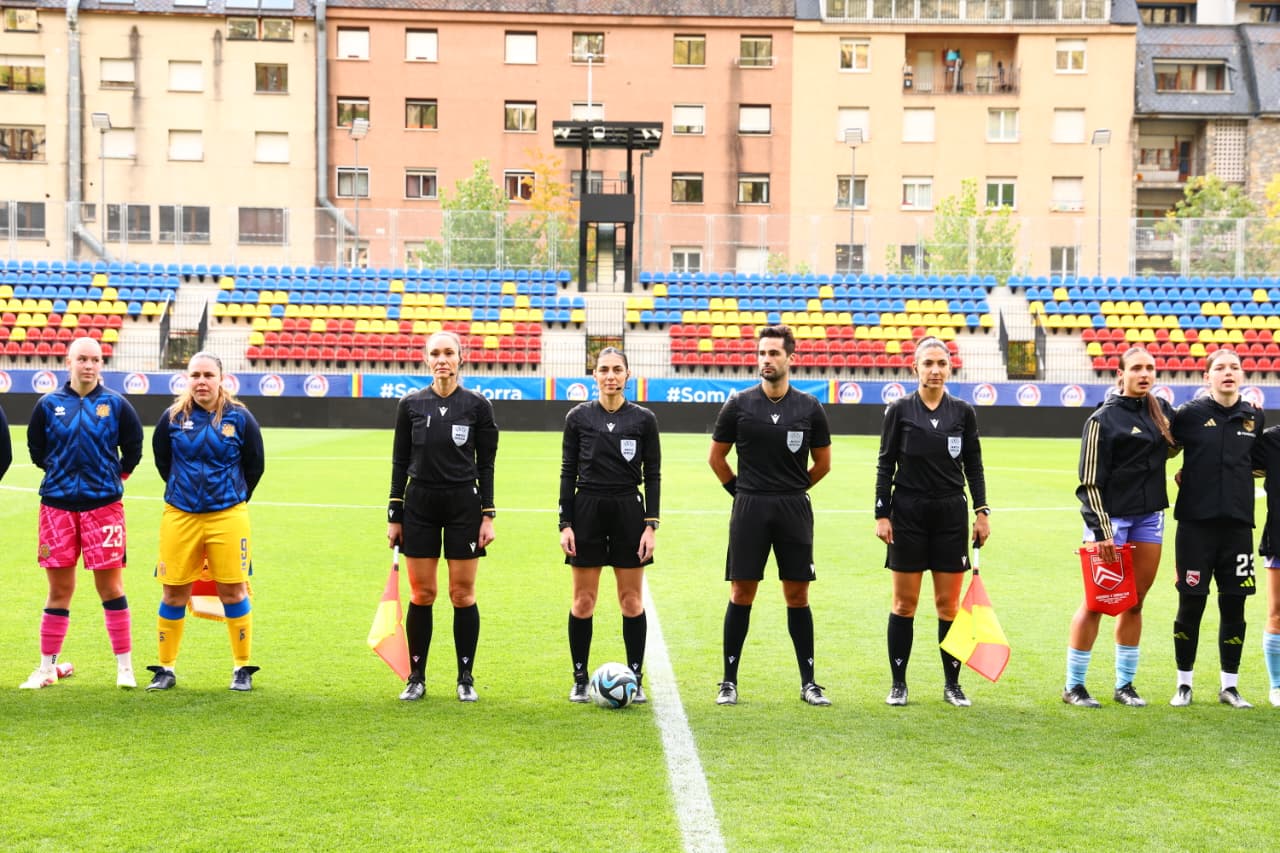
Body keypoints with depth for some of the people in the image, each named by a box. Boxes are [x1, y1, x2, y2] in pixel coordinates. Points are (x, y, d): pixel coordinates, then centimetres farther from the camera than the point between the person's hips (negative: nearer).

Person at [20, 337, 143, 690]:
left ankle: (124, 666, 8)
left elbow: (133, 449, 10)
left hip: (103, 505, -1)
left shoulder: (115, 404, 1)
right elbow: (36, 449, 15)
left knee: (110, 585, -1)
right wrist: (62, 473, 13)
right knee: (59, 588, 7)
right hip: (57, 504, 1)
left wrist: (115, 476, 9)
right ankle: (47, 667, 17)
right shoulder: (48, 404, 4)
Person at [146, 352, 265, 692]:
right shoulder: (173, 418, 0)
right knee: (174, 593, 4)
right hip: (179, 517, 1)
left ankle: (242, 668, 15)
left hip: (228, 517, -1)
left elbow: (255, 465, 8)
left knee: (233, 591, 2)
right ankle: (165, 668, 17)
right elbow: (162, 460, 16)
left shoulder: (239, 418, -3)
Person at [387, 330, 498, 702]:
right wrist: (394, 516, 4)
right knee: (421, 594, 4)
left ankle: (466, 678, 14)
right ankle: (416, 678, 14)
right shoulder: (411, 404, 3)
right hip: (419, 504, 1)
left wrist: (487, 515, -4)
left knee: (463, 594, 2)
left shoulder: (477, 404, -1)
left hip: (464, 504, -1)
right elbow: (400, 462, 7)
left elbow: (486, 464, 1)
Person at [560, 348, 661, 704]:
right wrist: (565, 523, -3)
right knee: (583, 600, 3)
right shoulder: (578, 417, 2)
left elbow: (653, 475, 3)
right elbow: (568, 472, 3)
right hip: (587, 511, 0)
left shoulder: (643, 419, 2)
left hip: (629, 511, 0)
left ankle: (636, 679, 12)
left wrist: (651, 524, -4)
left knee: (632, 601, 3)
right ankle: (580, 679, 14)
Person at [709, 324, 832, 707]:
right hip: (749, 508, -1)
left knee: (797, 596, 4)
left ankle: (809, 682, 12)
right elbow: (716, 457, 9)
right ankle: (729, 682, 8)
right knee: (741, 594, 1)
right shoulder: (739, 405, -1)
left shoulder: (809, 408, 1)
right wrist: (741, 490, 8)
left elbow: (823, 463, 12)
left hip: (794, 510, 1)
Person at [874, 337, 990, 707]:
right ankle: (898, 683, 12)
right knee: (904, 602, 2)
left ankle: (952, 684, 14)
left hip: (951, 514, 2)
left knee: (949, 604, 4)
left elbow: (974, 466, 9)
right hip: (907, 513, -1)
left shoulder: (963, 412, 5)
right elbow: (885, 465, 0)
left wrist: (982, 512, 2)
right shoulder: (899, 410, 0)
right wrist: (881, 515, -5)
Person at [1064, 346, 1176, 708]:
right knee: (1097, 602, -2)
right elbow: (1090, 481, -12)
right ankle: (1074, 685, 8)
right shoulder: (1103, 419, -10)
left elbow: (1171, 445, 28)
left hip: (1150, 516, 6)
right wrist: (1101, 531, -18)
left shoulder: (1162, 410, 7)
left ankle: (1125, 684, 18)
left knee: (1135, 602, 9)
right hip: (1111, 516, -6)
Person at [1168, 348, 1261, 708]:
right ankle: (1184, 684, 15)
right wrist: (1182, 474, -4)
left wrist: (1242, 473, 8)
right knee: (1191, 604, 1)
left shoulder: (1254, 417, 6)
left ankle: (1230, 685, 18)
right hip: (1196, 522, -3)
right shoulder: (1190, 413, -4)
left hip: (1238, 523, 3)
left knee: (1233, 605, 6)